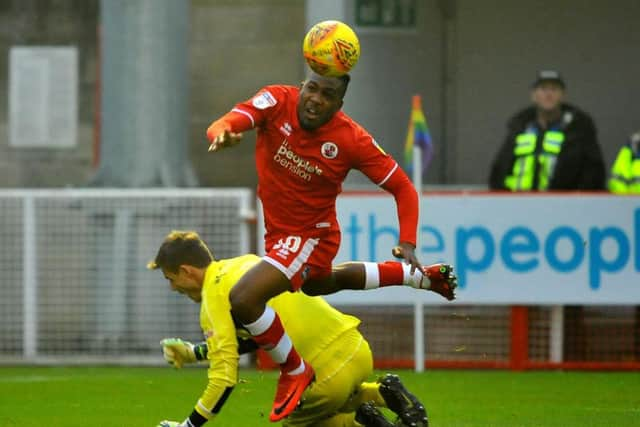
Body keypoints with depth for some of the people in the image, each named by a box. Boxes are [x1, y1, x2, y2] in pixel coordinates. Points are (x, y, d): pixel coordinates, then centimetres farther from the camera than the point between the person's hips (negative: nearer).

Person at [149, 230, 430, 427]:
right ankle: (383, 394, 13)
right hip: (358, 350, 8)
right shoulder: (247, 263, 16)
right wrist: (195, 353, 28)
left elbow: (224, 379, -13)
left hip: (326, 376, -8)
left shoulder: (214, 300, -8)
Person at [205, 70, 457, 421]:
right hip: (279, 231, 6)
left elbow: (402, 187, -12)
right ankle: (422, 278, 52)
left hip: (311, 235, -6)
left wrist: (407, 244, -23)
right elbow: (227, 123, -33)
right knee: (320, 285, 35)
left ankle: (295, 372, -4)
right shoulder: (278, 102, -18)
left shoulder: (352, 140, -23)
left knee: (244, 299, -26)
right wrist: (222, 133, -58)